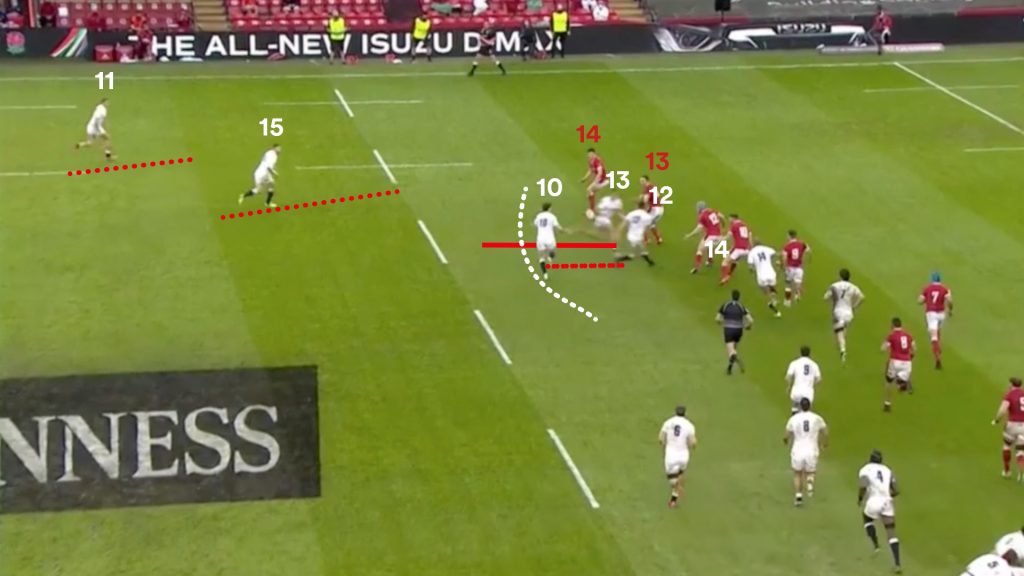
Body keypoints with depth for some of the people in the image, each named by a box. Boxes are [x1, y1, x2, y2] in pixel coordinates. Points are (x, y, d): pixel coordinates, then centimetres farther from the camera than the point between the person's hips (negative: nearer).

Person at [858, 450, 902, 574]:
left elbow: (863, 487, -14)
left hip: (874, 502, -3)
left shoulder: (865, 470, 1)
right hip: (887, 503, 3)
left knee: (867, 519, 32)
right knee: (892, 534, 6)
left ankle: (876, 546, 19)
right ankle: (897, 564, -4)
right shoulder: (887, 470, 14)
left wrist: (859, 499, 5)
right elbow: (896, 491, 11)